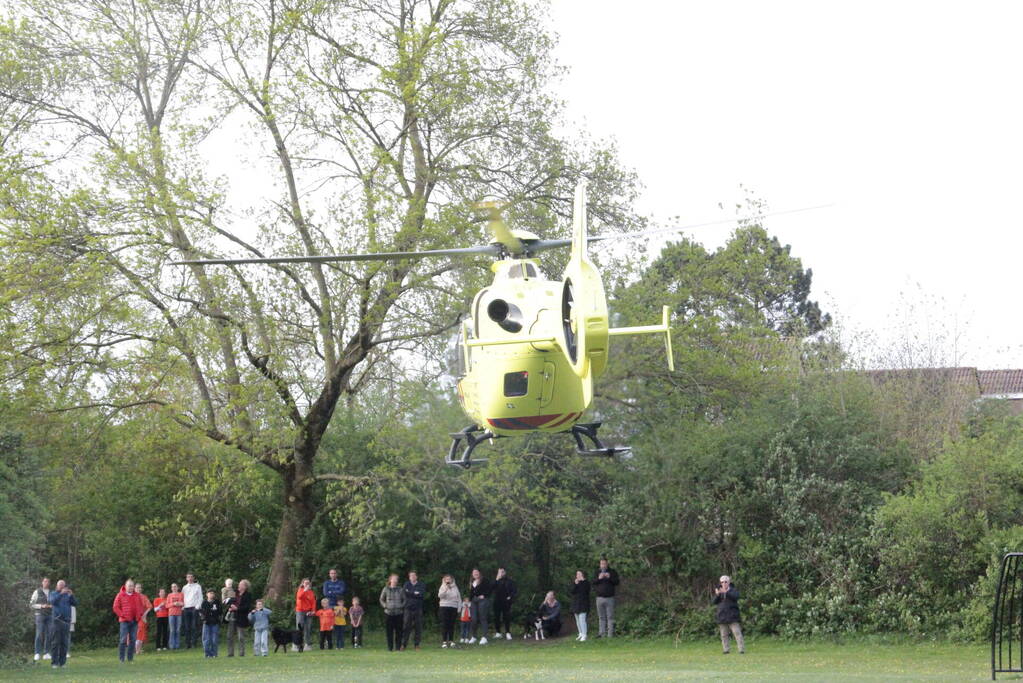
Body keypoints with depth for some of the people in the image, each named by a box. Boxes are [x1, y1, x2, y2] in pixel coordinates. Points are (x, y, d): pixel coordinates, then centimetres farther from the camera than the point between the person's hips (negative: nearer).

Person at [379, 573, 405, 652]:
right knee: (389, 631, -1)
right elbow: (381, 599, 15)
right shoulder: (386, 589, 5)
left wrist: (402, 606, 0)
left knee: (398, 630, 0)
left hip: (399, 613, 1)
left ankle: (398, 647, 7)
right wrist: (385, 606, 0)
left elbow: (404, 600, 16)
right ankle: (390, 647, 5)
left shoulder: (400, 590, 8)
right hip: (388, 613, -1)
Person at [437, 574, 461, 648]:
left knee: (452, 625, 3)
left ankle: (451, 641, 9)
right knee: (444, 625, -6)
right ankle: (444, 641, -5)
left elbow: (459, 599, 13)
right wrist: (445, 589, -26)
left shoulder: (455, 588, 11)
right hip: (444, 607, -2)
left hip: (454, 608, 2)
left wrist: (459, 608, 5)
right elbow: (440, 595, -11)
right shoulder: (443, 587, 5)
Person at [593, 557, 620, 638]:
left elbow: (617, 582, 2)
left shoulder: (612, 572, 8)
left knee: (610, 616, -4)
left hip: (610, 598, -1)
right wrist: (598, 578, -13)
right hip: (600, 597, 2)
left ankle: (610, 634, -3)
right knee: (601, 617, 3)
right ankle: (602, 633, 5)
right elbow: (592, 583, 4)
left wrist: (610, 577, -13)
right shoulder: (596, 572, 12)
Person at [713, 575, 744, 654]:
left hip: (732, 616, -4)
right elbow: (715, 602, 4)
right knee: (724, 635, 5)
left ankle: (742, 649, -11)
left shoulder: (733, 590, 4)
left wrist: (726, 592, -30)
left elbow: (735, 597, -18)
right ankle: (726, 649, 11)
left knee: (737, 633, -10)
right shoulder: (719, 591, 14)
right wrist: (717, 595, -17)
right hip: (722, 616, 4)